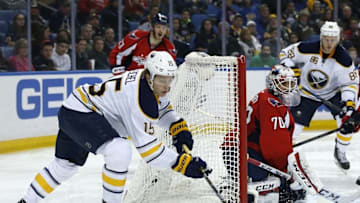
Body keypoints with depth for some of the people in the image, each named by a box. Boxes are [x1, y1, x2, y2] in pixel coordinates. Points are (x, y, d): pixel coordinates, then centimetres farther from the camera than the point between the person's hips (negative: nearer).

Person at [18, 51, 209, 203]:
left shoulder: (150, 80, -1)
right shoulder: (141, 98, -28)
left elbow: (163, 109, 21)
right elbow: (145, 146, -28)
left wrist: (180, 129, 4)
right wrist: (182, 163, -28)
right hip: (79, 113, -11)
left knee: (66, 164, 26)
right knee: (120, 151, -28)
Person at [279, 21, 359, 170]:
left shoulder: (344, 59, -21)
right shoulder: (307, 49, -23)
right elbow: (285, 53, -7)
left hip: (333, 92, 1)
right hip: (307, 93, -1)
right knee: (293, 126, -8)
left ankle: (340, 152, 8)